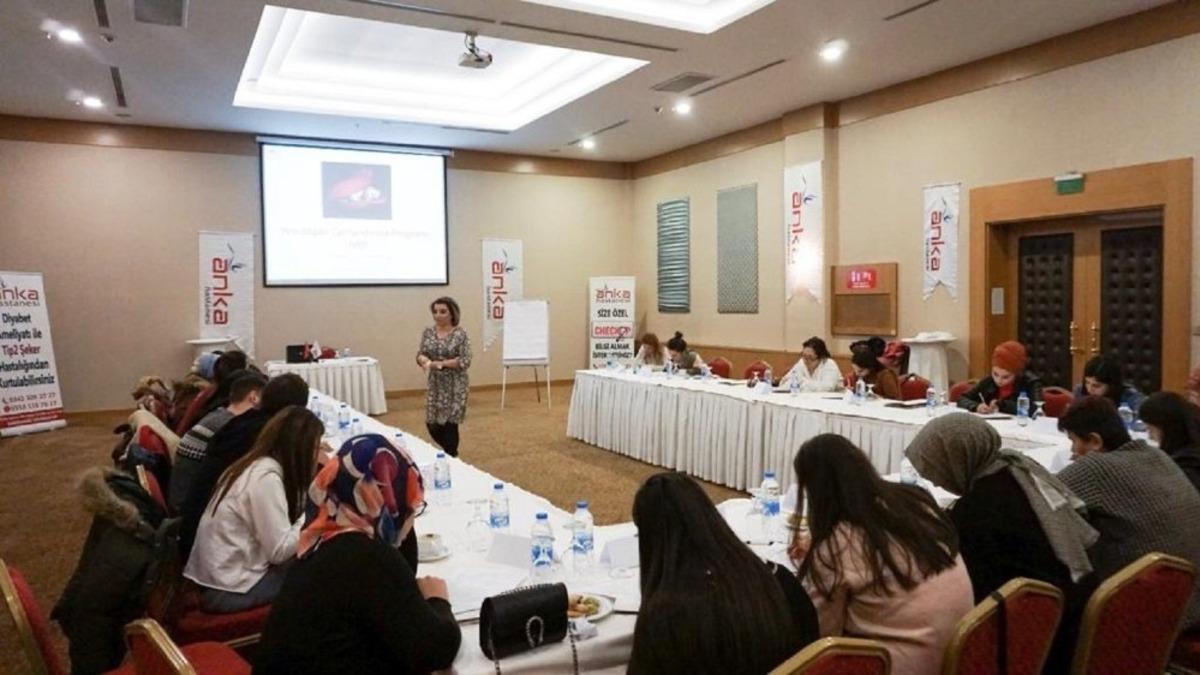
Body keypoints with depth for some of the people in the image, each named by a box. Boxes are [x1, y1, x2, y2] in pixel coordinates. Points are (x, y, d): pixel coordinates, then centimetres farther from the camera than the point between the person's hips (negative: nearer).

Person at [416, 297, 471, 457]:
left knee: (450, 424, -2)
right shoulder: (428, 332, 4)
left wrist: (441, 363, -19)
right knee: (432, 424, 7)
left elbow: (465, 361, -15)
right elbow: (420, 354, 4)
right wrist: (425, 361, -19)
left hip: (455, 386, -5)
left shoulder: (460, 334, -10)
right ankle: (450, 452, 33)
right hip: (434, 385, 5)